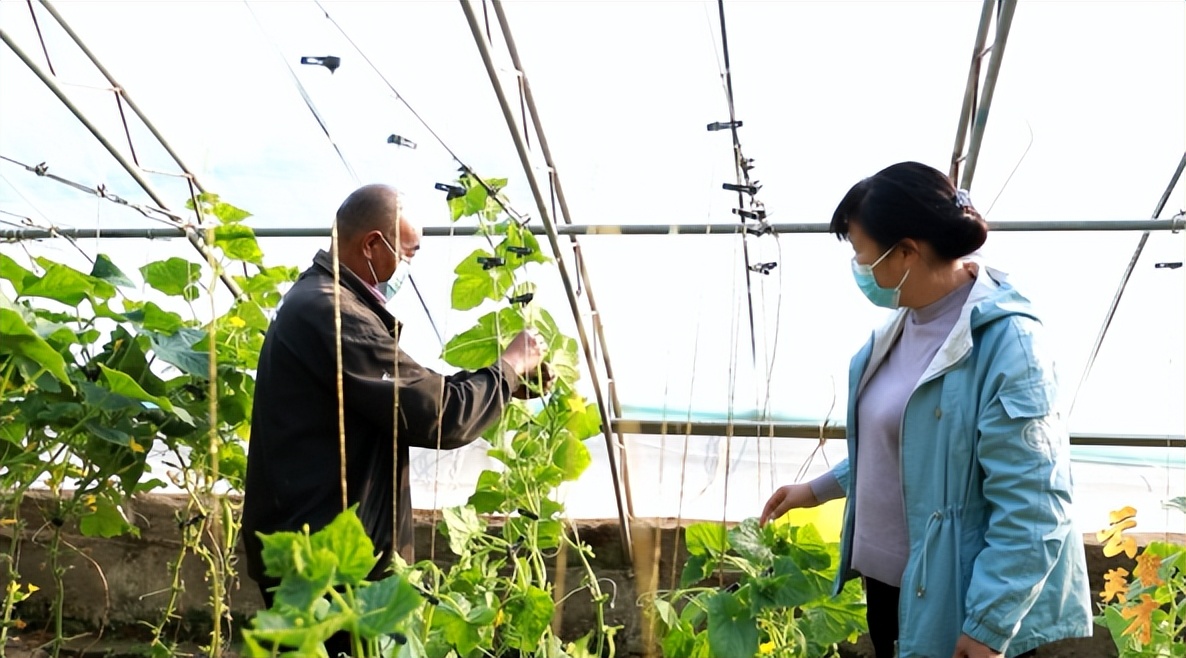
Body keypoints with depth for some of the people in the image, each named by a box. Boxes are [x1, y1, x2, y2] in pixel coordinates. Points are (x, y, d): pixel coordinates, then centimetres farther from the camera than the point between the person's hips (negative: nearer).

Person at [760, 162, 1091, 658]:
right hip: (887, 577, 8)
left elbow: (1031, 506, -23)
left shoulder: (1005, 341, -22)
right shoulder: (904, 322, 2)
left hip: (958, 603, -8)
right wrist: (820, 488, 17)